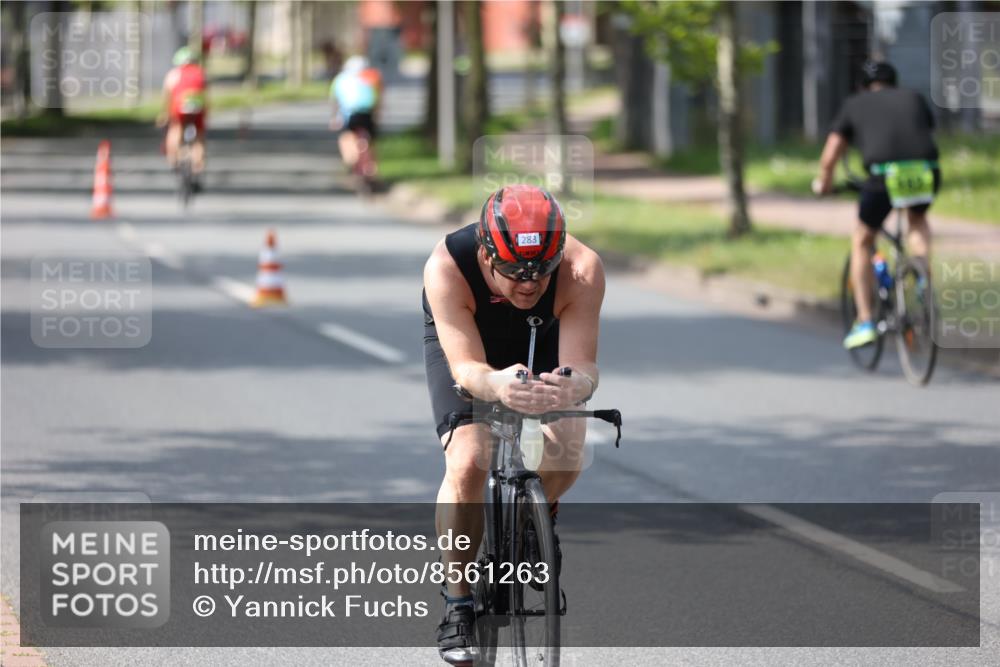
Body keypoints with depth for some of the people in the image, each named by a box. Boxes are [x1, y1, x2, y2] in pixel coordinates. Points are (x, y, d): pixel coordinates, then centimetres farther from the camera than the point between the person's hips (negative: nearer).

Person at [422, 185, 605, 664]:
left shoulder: (581, 270, -35)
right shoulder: (447, 267, -38)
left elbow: (582, 364, -40)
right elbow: (467, 368, -44)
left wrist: (573, 386, -64)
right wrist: (496, 385, -67)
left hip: (542, 343, 1)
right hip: (463, 343, -1)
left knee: (567, 451, -22)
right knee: (467, 463, -24)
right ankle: (458, 604, -7)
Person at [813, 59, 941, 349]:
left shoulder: (855, 105, 22)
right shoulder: (914, 99, 28)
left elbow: (830, 157, 21)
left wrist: (823, 183, 41)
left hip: (884, 175, -2)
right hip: (926, 173, 2)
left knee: (862, 243, 20)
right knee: (917, 220, 36)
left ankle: (865, 322, 13)